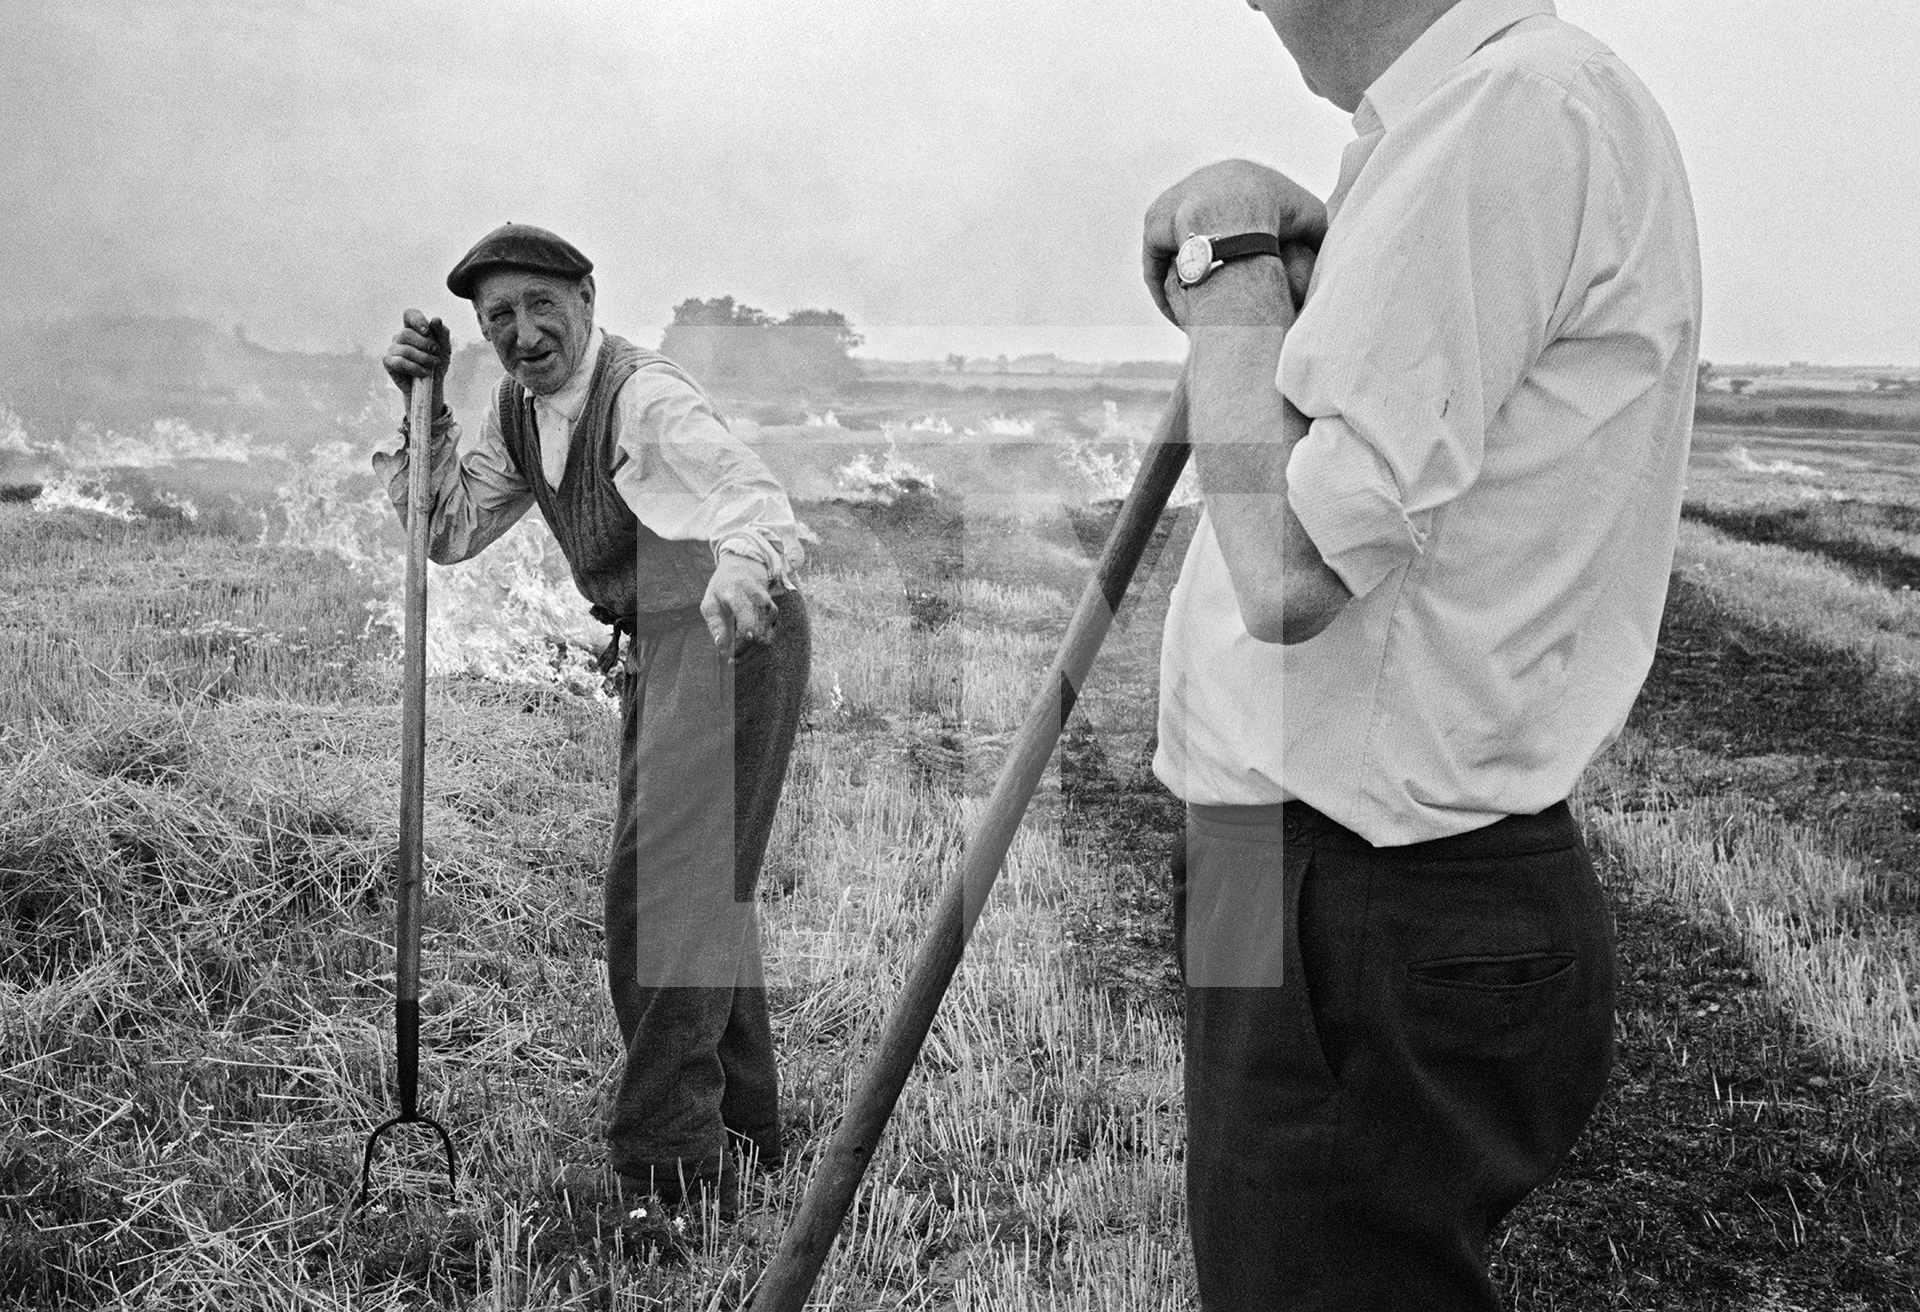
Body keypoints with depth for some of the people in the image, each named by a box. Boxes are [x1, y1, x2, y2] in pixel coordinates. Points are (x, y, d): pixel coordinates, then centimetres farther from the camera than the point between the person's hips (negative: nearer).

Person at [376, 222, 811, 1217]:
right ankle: (743, 1128, 34)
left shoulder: (646, 398, -22)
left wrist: (739, 577, -59)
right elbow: (451, 531, 10)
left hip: (734, 641, -10)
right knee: (706, 883, 18)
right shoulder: (520, 408, 5)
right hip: (658, 648, 10)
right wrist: (423, 409, -2)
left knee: (663, 883, -15)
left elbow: (760, 507, -36)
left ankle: (670, 1165, -8)